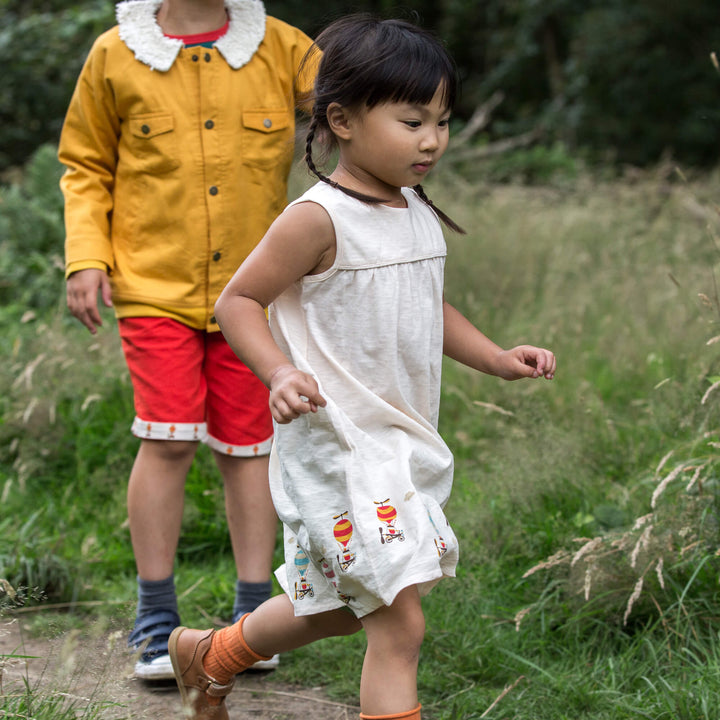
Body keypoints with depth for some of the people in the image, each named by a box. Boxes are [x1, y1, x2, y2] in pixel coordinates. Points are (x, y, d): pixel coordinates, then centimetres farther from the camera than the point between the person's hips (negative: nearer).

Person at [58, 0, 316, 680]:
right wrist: (86, 256, -2)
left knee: (248, 444, 7)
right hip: (155, 285, -2)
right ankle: (156, 616, 5)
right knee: (169, 438, -9)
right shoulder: (115, 56, 2)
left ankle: (253, 612, 18)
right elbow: (86, 166, 9)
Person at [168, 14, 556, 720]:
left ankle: (210, 655, 47)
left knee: (334, 604, 23)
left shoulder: (418, 213, 9)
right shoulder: (318, 218, -16)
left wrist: (497, 358, 9)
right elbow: (237, 301, -12)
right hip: (337, 446, -9)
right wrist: (281, 373, -28)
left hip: (404, 443, 9)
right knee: (399, 624, -12)